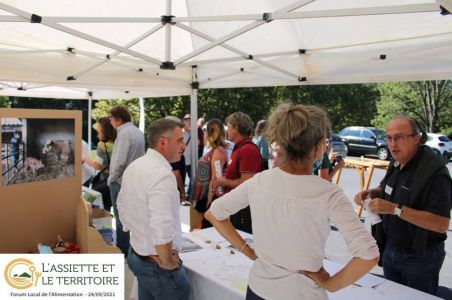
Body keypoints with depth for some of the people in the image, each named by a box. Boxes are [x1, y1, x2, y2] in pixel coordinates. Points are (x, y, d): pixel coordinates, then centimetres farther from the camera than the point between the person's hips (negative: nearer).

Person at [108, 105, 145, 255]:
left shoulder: (124, 133, -21)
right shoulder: (137, 131, 8)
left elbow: (119, 161, -25)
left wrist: (111, 178, -11)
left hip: (121, 181, -9)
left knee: (121, 218, 3)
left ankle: (122, 251, 15)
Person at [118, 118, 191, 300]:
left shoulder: (133, 166, 3)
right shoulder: (162, 174, -26)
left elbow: (122, 206, 15)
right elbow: (161, 228, -33)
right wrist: (167, 263, -18)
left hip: (136, 255, 9)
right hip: (157, 264, -9)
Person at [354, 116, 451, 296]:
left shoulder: (434, 170, -24)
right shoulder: (397, 163, 0)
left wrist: (395, 209, -33)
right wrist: (371, 193, -3)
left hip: (420, 257, -7)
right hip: (390, 249, 7)